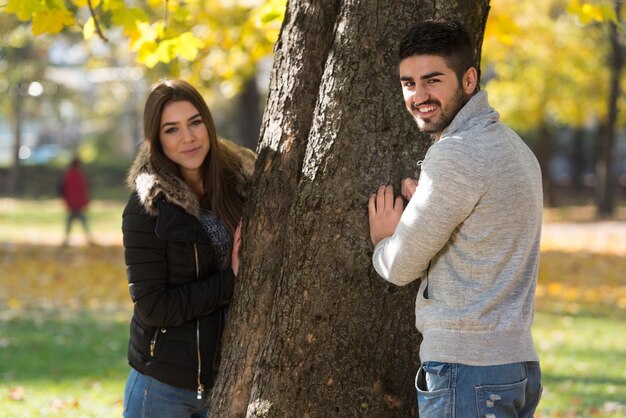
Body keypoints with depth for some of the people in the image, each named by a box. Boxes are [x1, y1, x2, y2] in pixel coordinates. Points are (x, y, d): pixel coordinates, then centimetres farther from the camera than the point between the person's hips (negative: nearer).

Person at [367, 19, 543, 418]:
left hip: (466, 372, -10)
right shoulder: (509, 143, 16)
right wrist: (423, 206, 7)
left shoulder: (457, 154, -16)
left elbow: (401, 268, -9)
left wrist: (382, 241, 13)